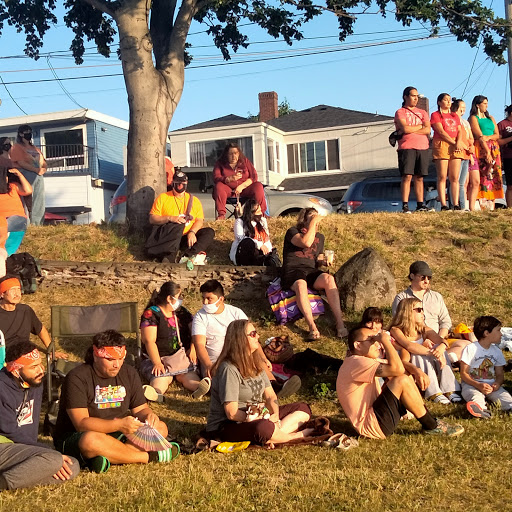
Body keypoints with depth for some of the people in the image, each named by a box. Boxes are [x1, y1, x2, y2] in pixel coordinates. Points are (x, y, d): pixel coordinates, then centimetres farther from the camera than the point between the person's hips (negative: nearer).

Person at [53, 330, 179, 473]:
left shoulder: (129, 374, 5)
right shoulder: (77, 378, -16)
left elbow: (140, 409, 8)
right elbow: (82, 423, -24)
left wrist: (149, 416, -17)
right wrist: (119, 424, -35)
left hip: (116, 435, 6)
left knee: (161, 428, -9)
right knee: (91, 440, -41)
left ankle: (110, 459, -27)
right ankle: (150, 456, -23)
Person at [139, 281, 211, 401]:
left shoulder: (182, 312, 16)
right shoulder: (151, 314, -3)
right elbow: (149, 341, -14)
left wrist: (193, 348, 0)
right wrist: (157, 363, -26)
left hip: (182, 356, 3)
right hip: (159, 358, -3)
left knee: (186, 373, -28)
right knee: (162, 376, -34)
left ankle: (198, 387, -59)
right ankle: (157, 392, -65)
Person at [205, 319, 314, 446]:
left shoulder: (255, 363, 9)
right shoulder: (229, 369, -19)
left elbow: (270, 396, 5)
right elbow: (232, 413, -22)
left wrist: (275, 416, -16)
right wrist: (265, 420, -24)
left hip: (258, 417, 9)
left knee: (303, 409, 1)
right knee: (264, 428, -40)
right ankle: (296, 436, -11)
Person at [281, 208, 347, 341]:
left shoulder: (320, 237, 21)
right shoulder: (292, 232, 2)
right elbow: (306, 242, -19)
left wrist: (323, 261, 7)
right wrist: (313, 222, -10)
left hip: (311, 272, 5)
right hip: (292, 271, -4)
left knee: (329, 279, -30)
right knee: (301, 285, -41)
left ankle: (340, 323, -36)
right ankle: (312, 327, -45)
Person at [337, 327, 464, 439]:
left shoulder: (366, 360, 15)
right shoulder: (356, 363, -19)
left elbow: (398, 364, 13)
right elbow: (397, 369, -28)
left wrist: (415, 370, -7)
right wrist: (385, 340, -18)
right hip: (372, 425, -11)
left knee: (406, 375, 9)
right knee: (402, 380, -22)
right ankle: (431, 426, -6)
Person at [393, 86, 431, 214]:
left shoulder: (422, 113, 19)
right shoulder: (400, 112, 6)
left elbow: (428, 130, 3)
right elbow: (405, 128, -11)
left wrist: (410, 130, -7)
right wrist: (420, 126, 1)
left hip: (422, 148, 4)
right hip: (406, 148, -4)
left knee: (419, 178, 4)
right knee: (407, 176, -11)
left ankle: (420, 205, 5)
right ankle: (405, 205, -12)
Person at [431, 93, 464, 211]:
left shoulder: (455, 116, 25)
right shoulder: (435, 115, 7)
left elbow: (459, 131, 14)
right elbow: (441, 131, -5)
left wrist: (459, 142, -6)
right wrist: (454, 143, -10)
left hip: (456, 147, 5)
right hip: (441, 145, -5)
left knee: (455, 178, -2)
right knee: (442, 177, -9)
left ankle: (456, 205, -5)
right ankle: (443, 205, -11)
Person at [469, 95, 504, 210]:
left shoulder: (490, 118, 22)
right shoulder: (473, 118, 3)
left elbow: (497, 135, 14)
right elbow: (479, 136, -8)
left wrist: (488, 137, -9)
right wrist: (487, 152, -16)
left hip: (494, 149, 6)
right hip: (481, 148, -6)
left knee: (493, 175, -3)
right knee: (483, 175, -14)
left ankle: (491, 204, -6)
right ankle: (482, 203, -18)